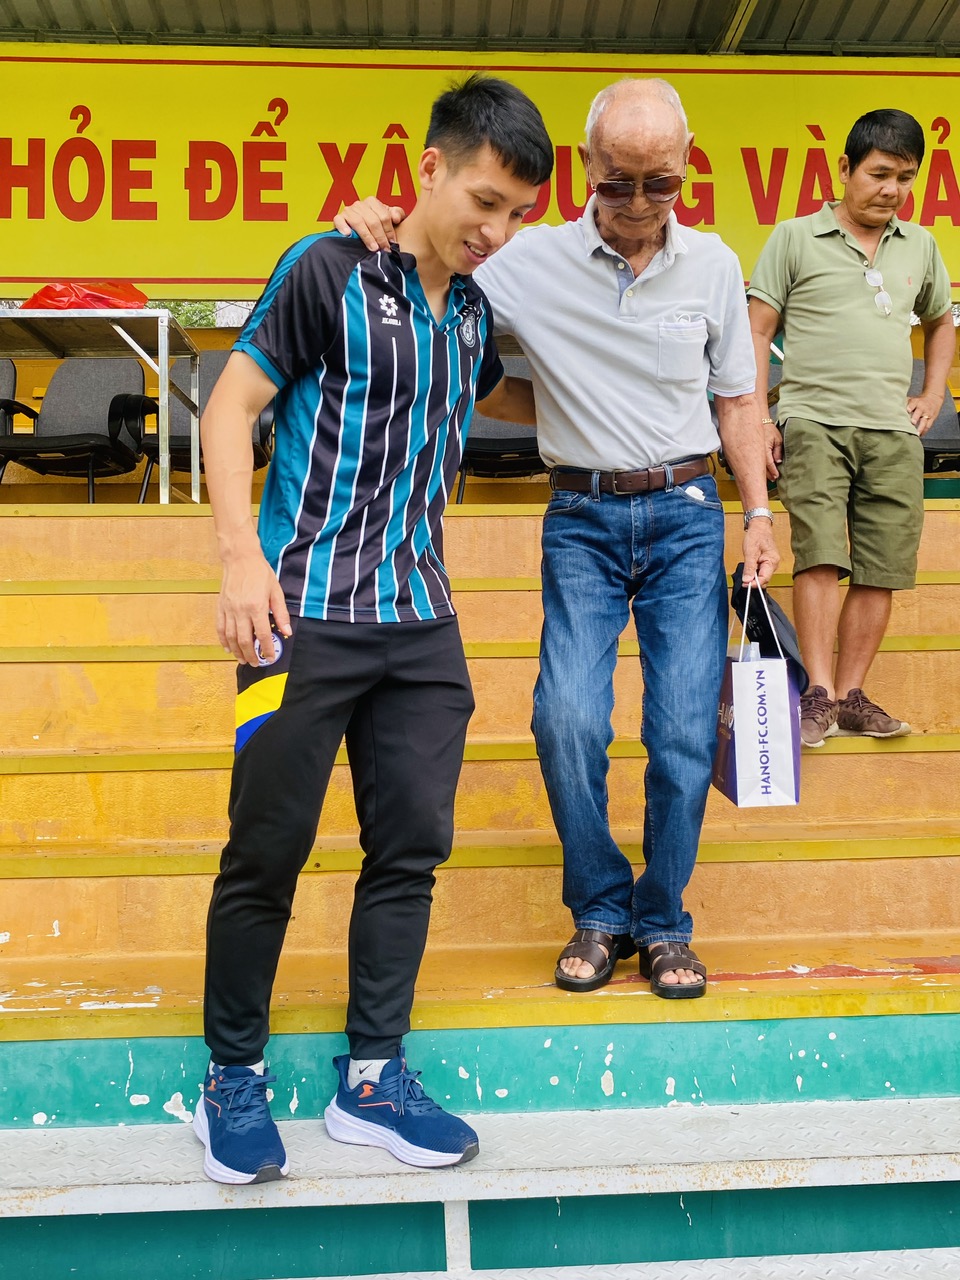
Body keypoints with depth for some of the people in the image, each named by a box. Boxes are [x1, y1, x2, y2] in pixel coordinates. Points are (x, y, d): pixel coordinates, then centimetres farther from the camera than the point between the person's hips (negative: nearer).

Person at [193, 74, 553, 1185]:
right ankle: (233, 1078, 21)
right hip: (305, 612, -6)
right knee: (268, 849, 2)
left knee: (411, 846, 7)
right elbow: (231, 404, -8)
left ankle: (372, 1078, 21)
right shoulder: (329, 273, -6)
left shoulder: (473, 308, 13)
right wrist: (241, 553, -18)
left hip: (421, 618, 6)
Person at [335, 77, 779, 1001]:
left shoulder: (713, 266, 5)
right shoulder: (535, 261, -2)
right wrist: (377, 232, -19)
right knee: (568, 719, -13)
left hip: (685, 515, 1)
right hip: (582, 518, -1)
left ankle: (663, 924, 18)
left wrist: (759, 515, 4)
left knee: (684, 732, -2)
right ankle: (598, 913, 11)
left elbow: (736, 402, 11)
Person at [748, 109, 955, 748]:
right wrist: (758, 421, -5)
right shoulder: (795, 238, 4)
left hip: (894, 432, 4)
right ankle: (819, 694, -14)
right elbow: (757, 333, 3)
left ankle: (851, 696, 7)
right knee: (822, 554, -16)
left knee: (882, 569, 0)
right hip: (814, 422, -4)